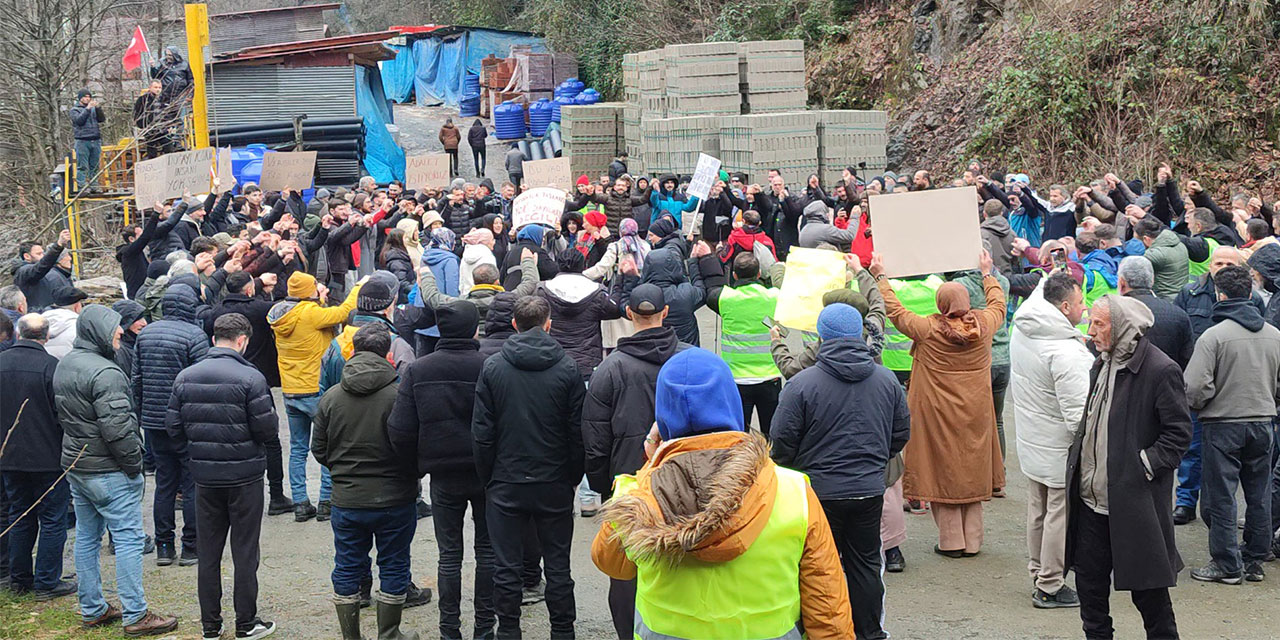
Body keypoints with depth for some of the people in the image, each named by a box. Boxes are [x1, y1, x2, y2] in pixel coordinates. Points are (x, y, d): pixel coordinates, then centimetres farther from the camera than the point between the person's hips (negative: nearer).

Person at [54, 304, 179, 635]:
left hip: (74, 465, 10)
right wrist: (134, 464, -14)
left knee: (87, 538, 15)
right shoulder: (104, 372, -21)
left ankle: (92, 610, 24)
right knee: (129, 538, -3)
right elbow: (117, 428, -24)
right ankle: (135, 616, -1)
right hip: (108, 471, -10)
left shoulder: (64, 366, 10)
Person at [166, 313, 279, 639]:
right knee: (245, 552, 6)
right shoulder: (250, 378, -15)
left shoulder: (186, 377, 0)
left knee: (208, 553, 12)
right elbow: (268, 429, -15)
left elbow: (173, 427, 2)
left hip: (205, 475, 4)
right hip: (245, 476, -4)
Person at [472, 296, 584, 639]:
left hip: (505, 483, 0)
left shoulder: (492, 367, -5)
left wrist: (487, 478, 6)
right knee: (558, 566, 10)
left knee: (506, 567, 9)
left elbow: (482, 432, -4)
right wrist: (572, 478, 7)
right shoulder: (567, 368, -6)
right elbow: (578, 432, -4)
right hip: (555, 484, 0)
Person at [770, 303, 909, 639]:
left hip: (819, 490, -4)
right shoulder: (887, 380, 1)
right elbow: (902, 433, 11)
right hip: (870, 491, 4)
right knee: (866, 564, 16)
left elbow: (782, 443, -10)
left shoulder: (802, 384, -14)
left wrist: (786, 473, 10)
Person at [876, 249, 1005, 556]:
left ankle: (951, 541, 9)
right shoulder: (984, 324, -5)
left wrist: (880, 276, 10)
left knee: (943, 472, 5)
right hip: (975, 415, 4)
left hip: (939, 415, -4)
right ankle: (972, 540, 18)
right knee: (971, 470, 13)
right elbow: (998, 304, 18)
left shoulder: (928, 329, -15)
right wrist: (987, 273, 33)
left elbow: (895, 310, -2)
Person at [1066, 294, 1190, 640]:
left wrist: (1144, 466, -17)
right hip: (1091, 500, 8)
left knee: (1148, 588, 5)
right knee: (1089, 579, 14)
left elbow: (1179, 431, -12)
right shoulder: (1101, 365, 11)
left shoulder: (1161, 371, -14)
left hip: (1135, 502, -7)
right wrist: (1079, 456, 10)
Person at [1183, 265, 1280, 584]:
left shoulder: (1214, 335, -15)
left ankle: (1227, 564, 6)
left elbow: (1195, 386, -19)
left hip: (1224, 424, -5)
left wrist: (1198, 406, 1)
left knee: (1220, 497, 3)